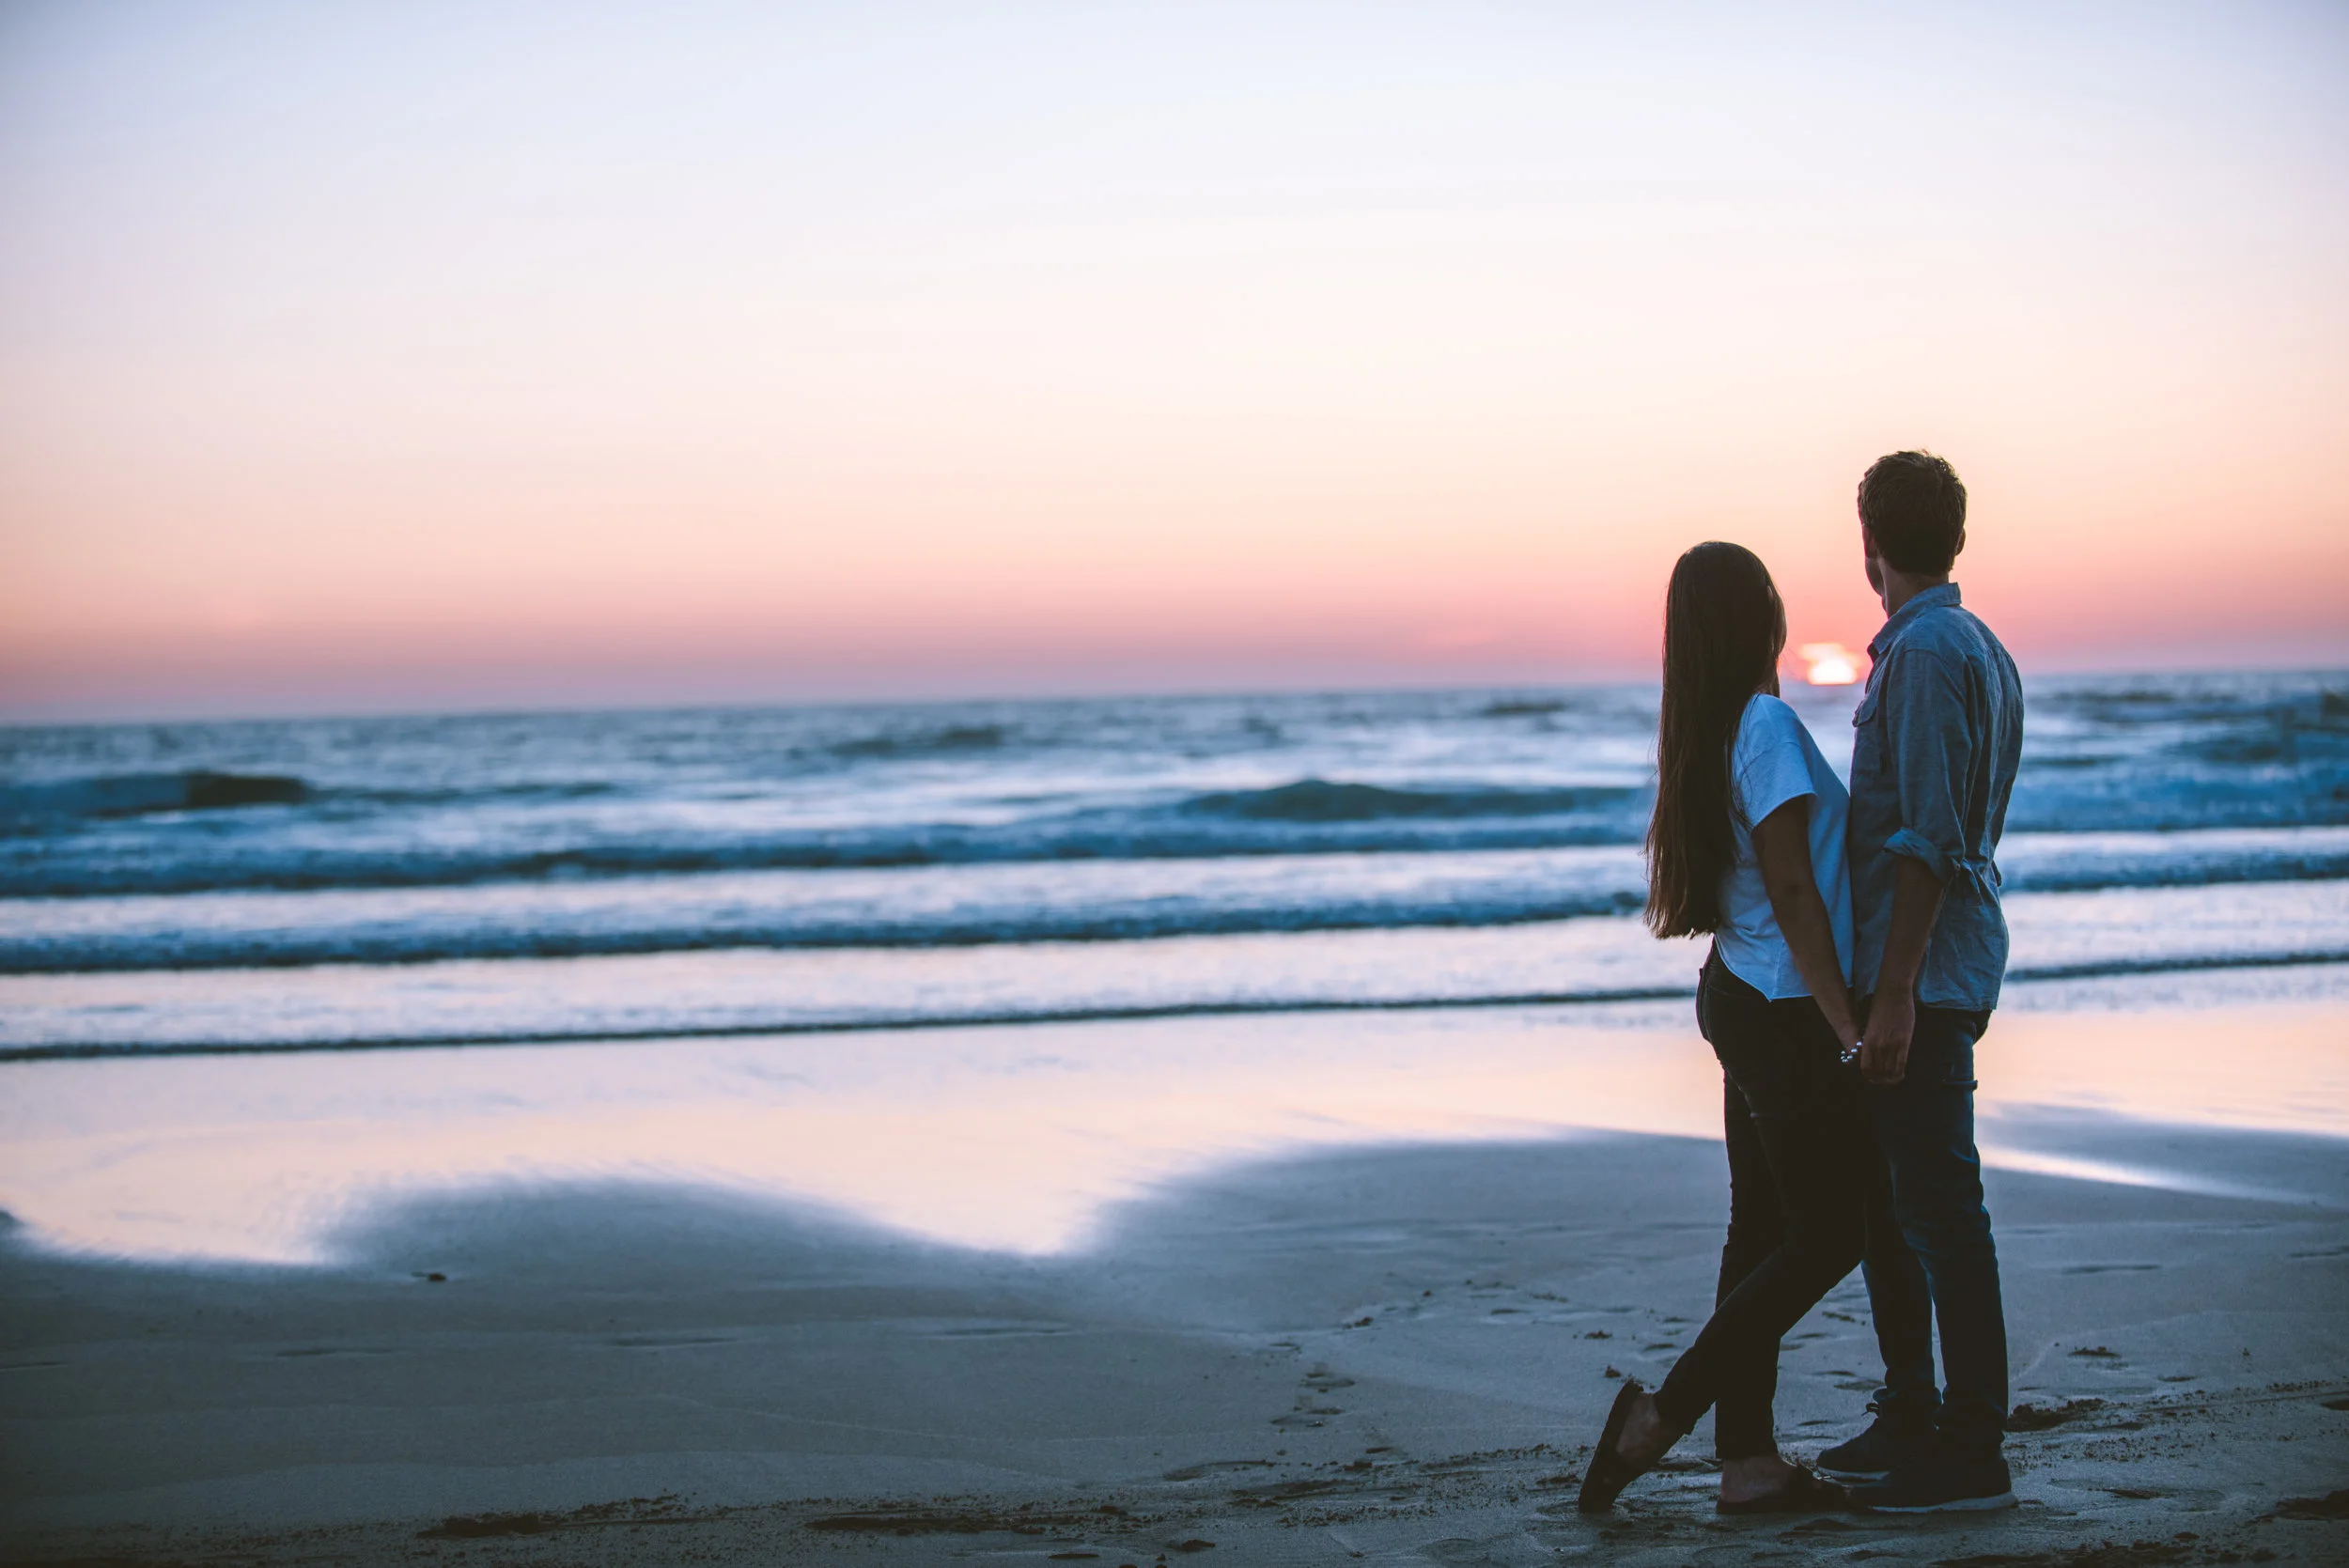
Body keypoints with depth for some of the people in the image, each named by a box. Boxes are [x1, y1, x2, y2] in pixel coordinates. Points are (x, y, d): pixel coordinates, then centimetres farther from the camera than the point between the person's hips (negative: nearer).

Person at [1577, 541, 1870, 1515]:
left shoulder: (1704, 732, 10)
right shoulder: (1767, 724, -17)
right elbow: (1792, 893, -19)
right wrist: (1847, 1027, -18)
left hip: (1739, 996, 9)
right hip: (1789, 1009, -9)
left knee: (1763, 1230, 10)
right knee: (1830, 1235, -1)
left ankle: (1747, 1461, 13)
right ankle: (1665, 1412, -3)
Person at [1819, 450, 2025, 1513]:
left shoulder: (1925, 650, -15)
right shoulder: (1980, 648, 16)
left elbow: (1927, 838, -21)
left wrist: (1894, 996, -23)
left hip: (1922, 971, -10)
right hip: (1946, 972, 10)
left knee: (1940, 1208, -7)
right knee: (1883, 1198, 17)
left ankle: (1971, 1458, -3)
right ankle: (1909, 1419, 25)